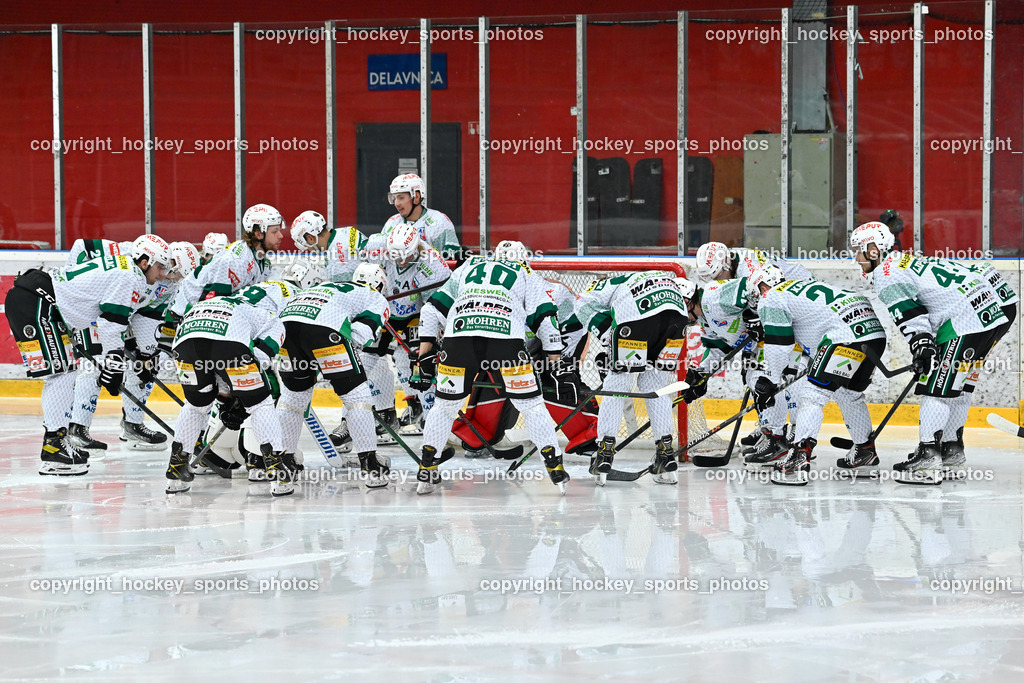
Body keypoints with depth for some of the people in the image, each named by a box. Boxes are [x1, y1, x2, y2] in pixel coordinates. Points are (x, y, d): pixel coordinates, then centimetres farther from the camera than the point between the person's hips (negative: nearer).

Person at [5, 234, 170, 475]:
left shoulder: (116, 267, 21)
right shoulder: (131, 277, -10)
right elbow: (111, 326, -15)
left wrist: (100, 359, 26)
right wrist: (113, 365, -9)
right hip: (33, 302, -11)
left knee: (62, 375, 16)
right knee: (61, 373, -10)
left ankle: (57, 440, 21)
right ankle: (53, 449, -11)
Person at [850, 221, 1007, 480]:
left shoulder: (886, 275, -4)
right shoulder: (907, 261, 27)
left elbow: (910, 315, -16)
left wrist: (922, 347, -22)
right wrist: (926, 349, 33)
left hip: (966, 322, -10)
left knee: (938, 387, -8)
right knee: (958, 388, 17)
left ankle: (928, 456, -12)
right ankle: (952, 452, 22)